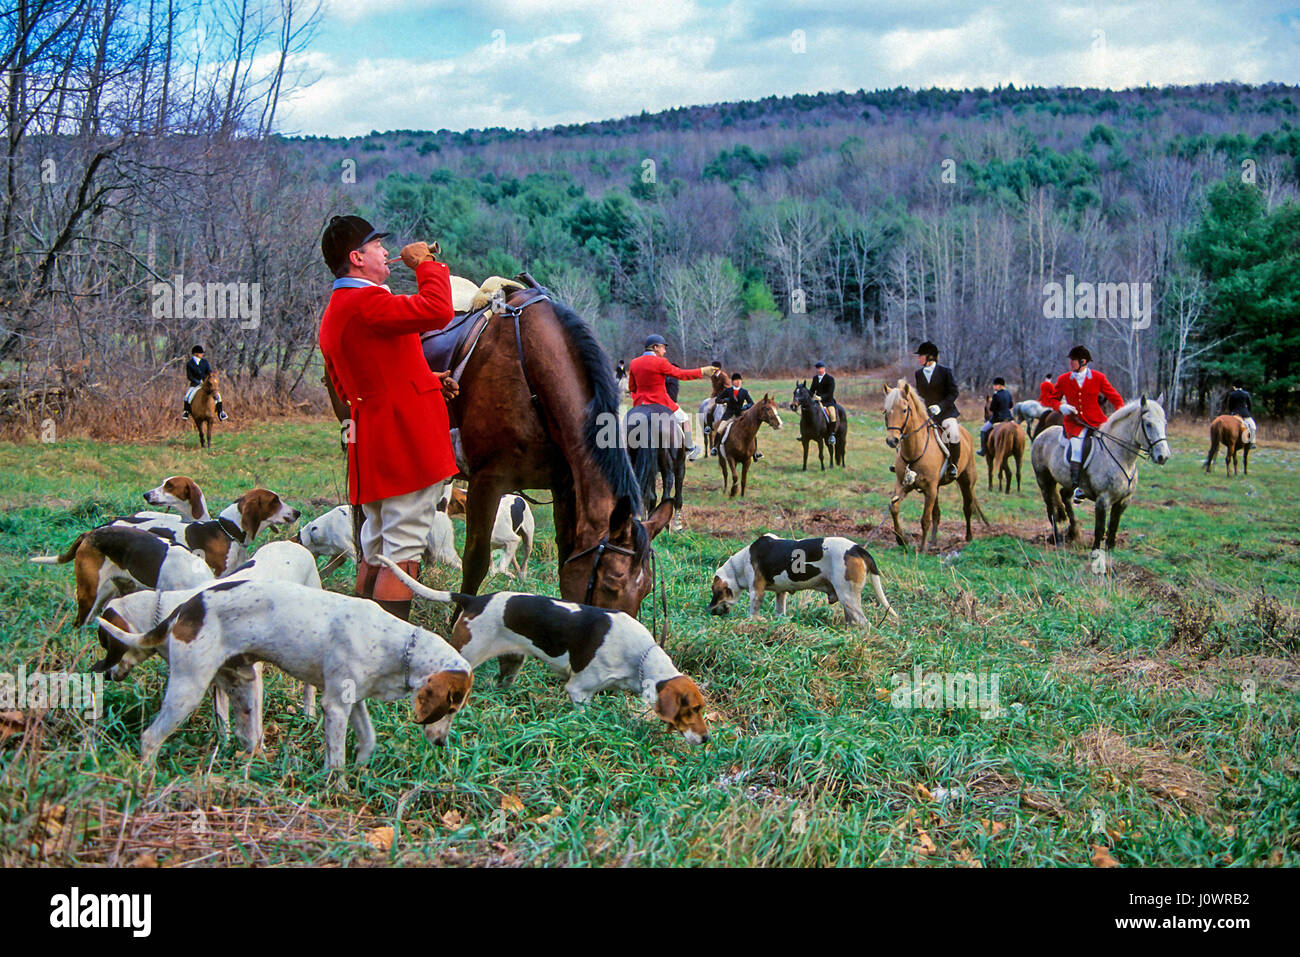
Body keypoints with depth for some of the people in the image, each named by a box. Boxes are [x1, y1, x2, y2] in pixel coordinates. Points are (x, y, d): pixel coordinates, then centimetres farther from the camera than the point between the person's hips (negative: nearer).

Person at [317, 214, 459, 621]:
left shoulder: (333, 313, 18)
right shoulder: (366, 302, -16)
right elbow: (437, 311, -28)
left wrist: (427, 381, 19)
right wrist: (426, 264, -9)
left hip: (371, 446, 10)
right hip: (408, 441, -10)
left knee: (375, 552, 16)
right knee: (403, 554, -8)